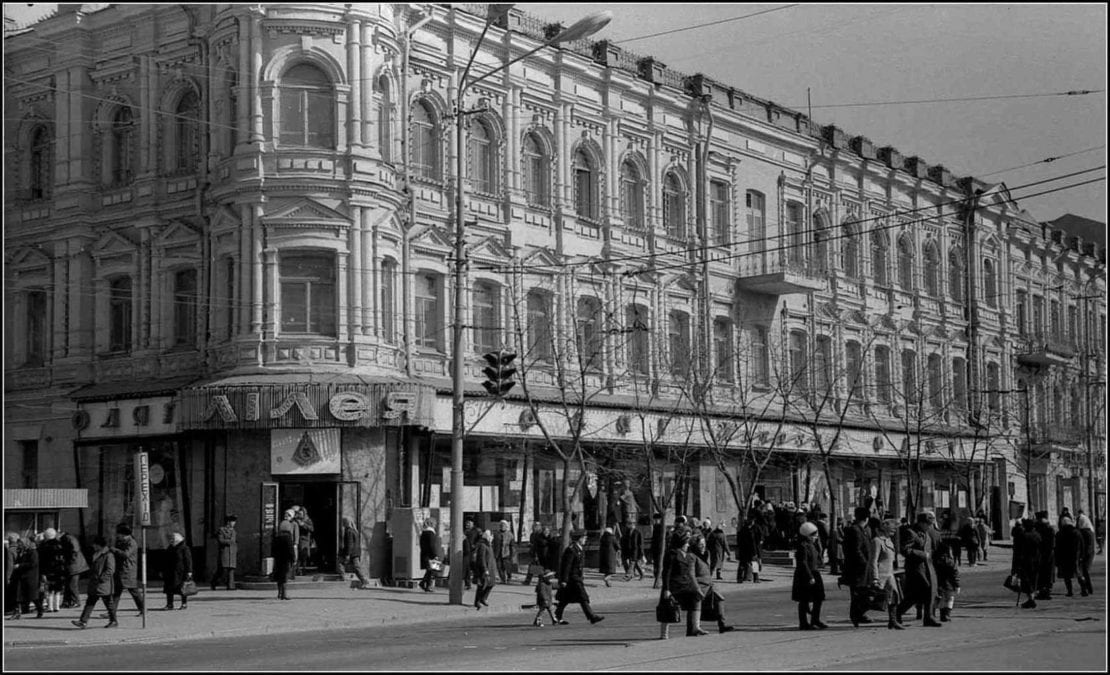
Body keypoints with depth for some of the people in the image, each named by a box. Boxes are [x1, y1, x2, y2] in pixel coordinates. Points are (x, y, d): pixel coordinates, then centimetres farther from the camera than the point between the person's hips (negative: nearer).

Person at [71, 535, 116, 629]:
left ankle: (114, 622, 14)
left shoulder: (109, 555, -13)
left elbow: (110, 570, -19)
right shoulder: (96, 554, 15)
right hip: (94, 586, 8)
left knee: (109, 603, 3)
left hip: (104, 585, -8)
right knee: (90, 602, 2)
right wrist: (91, 577, 14)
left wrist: (101, 579, -21)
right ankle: (83, 621, -1)